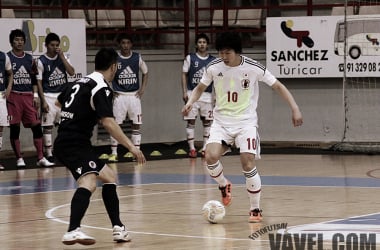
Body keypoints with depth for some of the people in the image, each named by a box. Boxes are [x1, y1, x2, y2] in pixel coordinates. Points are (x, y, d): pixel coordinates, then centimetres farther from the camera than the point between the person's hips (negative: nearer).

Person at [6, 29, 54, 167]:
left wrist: (36, 95, 7)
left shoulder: (30, 59, 12)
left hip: (28, 96, 4)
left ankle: (41, 158, 0)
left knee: (36, 126, -2)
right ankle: (19, 158, 8)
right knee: (14, 128, 0)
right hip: (13, 96, -4)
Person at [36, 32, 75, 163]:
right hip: (49, 96, -4)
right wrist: (43, 101, -11)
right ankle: (49, 154, 3)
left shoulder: (62, 57, 6)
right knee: (47, 126, -2)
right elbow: (39, 82, -6)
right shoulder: (42, 61, -6)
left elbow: (72, 72, -4)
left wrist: (62, 57, -11)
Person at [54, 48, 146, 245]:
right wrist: (131, 147, -22)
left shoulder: (79, 82, 16)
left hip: (65, 142, 10)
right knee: (88, 182, -30)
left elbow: (59, 102, 36)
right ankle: (73, 231, -50)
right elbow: (108, 123, -22)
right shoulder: (101, 89, -11)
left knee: (109, 177, 21)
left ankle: (118, 228, 22)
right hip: (75, 144, -10)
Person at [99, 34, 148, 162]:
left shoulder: (137, 57, 1)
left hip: (134, 95, 2)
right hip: (119, 95, -2)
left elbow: (145, 73, 15)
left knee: (136, 124, 2)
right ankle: (113, 153, 3)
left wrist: (142, 88, 4)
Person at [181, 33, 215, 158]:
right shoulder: (190, 58, 1)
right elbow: (184, 75, 2)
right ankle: (191, 148, 1)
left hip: (207, 95, 2)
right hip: (192, 94, -2)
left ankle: (205, 148, 11)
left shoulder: (213, 60, 6)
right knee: (191, 121, -3)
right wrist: (185, 92, -6)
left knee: (207, 121, 4)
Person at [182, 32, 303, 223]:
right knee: (211, 157, -22)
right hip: (221, 121, 2)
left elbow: (277, 86, -2)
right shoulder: (214, 67, -5)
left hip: (246, 121, -2)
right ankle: (224, 185, 11)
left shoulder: (253, 68, -12)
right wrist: (190, 102, -9)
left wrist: (295, 108, -10)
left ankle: (255, 210, 3)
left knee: (248, 164, -16)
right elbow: (200, 88, 12)